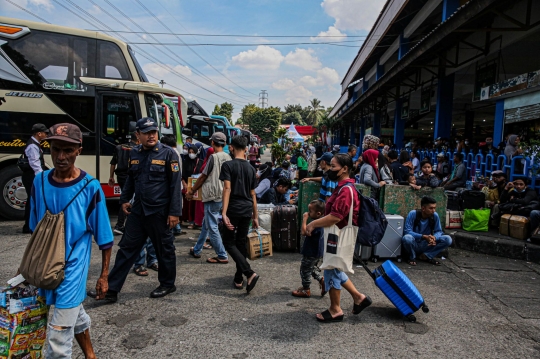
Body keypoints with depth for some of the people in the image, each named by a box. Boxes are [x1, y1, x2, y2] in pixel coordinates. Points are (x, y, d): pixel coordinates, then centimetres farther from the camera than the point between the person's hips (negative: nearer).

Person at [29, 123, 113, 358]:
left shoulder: (90, 187, -15)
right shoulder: (40, 182, -2)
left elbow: (104, 237, -9)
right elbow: (36, 229, 11)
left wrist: (104, 276, -5)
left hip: (73, 268, -5)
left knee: (58, 340, -3)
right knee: (76, 315, 25)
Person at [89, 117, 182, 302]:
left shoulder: (168, 153, -9)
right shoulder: (134, 153, 8)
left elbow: (175, 184, -11)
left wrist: (174, 212, -15)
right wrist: (124, 200, 13)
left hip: (159, 211, -5)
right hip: (137, 210, 5)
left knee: (164, 250, 9)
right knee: (126, 248, 8)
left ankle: (167, 284, 28)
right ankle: (111, 289, 15)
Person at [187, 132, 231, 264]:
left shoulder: (213, 157, -14)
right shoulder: (228, 158, 8)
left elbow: (203, 177, -9)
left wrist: (191, 192, 4)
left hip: (213, 196, -8)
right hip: (222, 195, 8)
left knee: (212, 227, -1)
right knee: (206, 224, 19)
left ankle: (222, 256, 3)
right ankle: (197, 250, 31)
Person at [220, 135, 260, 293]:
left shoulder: (228, 165, -7)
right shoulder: (251, 168, 9)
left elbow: (227, 188, -18)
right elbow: (253, 194, 12)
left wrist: (224, 212, -22)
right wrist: (255, 216, 17)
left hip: (233, 209, -5)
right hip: (246, 210, 5)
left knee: (229, 243, 4)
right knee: (241, 243, 14)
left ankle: (250, 273, -11)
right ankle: (239, 279, 20)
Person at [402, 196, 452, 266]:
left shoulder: (435, 215, -9)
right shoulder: (413, 214, -19)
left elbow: (439, 231, -3)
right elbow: (407, 231, -23)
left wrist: (434, 238, -28)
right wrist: (424, 236, -34)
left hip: (427, 244, 3)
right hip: (414, 244, -3)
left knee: (448, 239, -17)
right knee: (407, 238, -38)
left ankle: (426, 256, -6)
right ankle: (412, 257, -7)